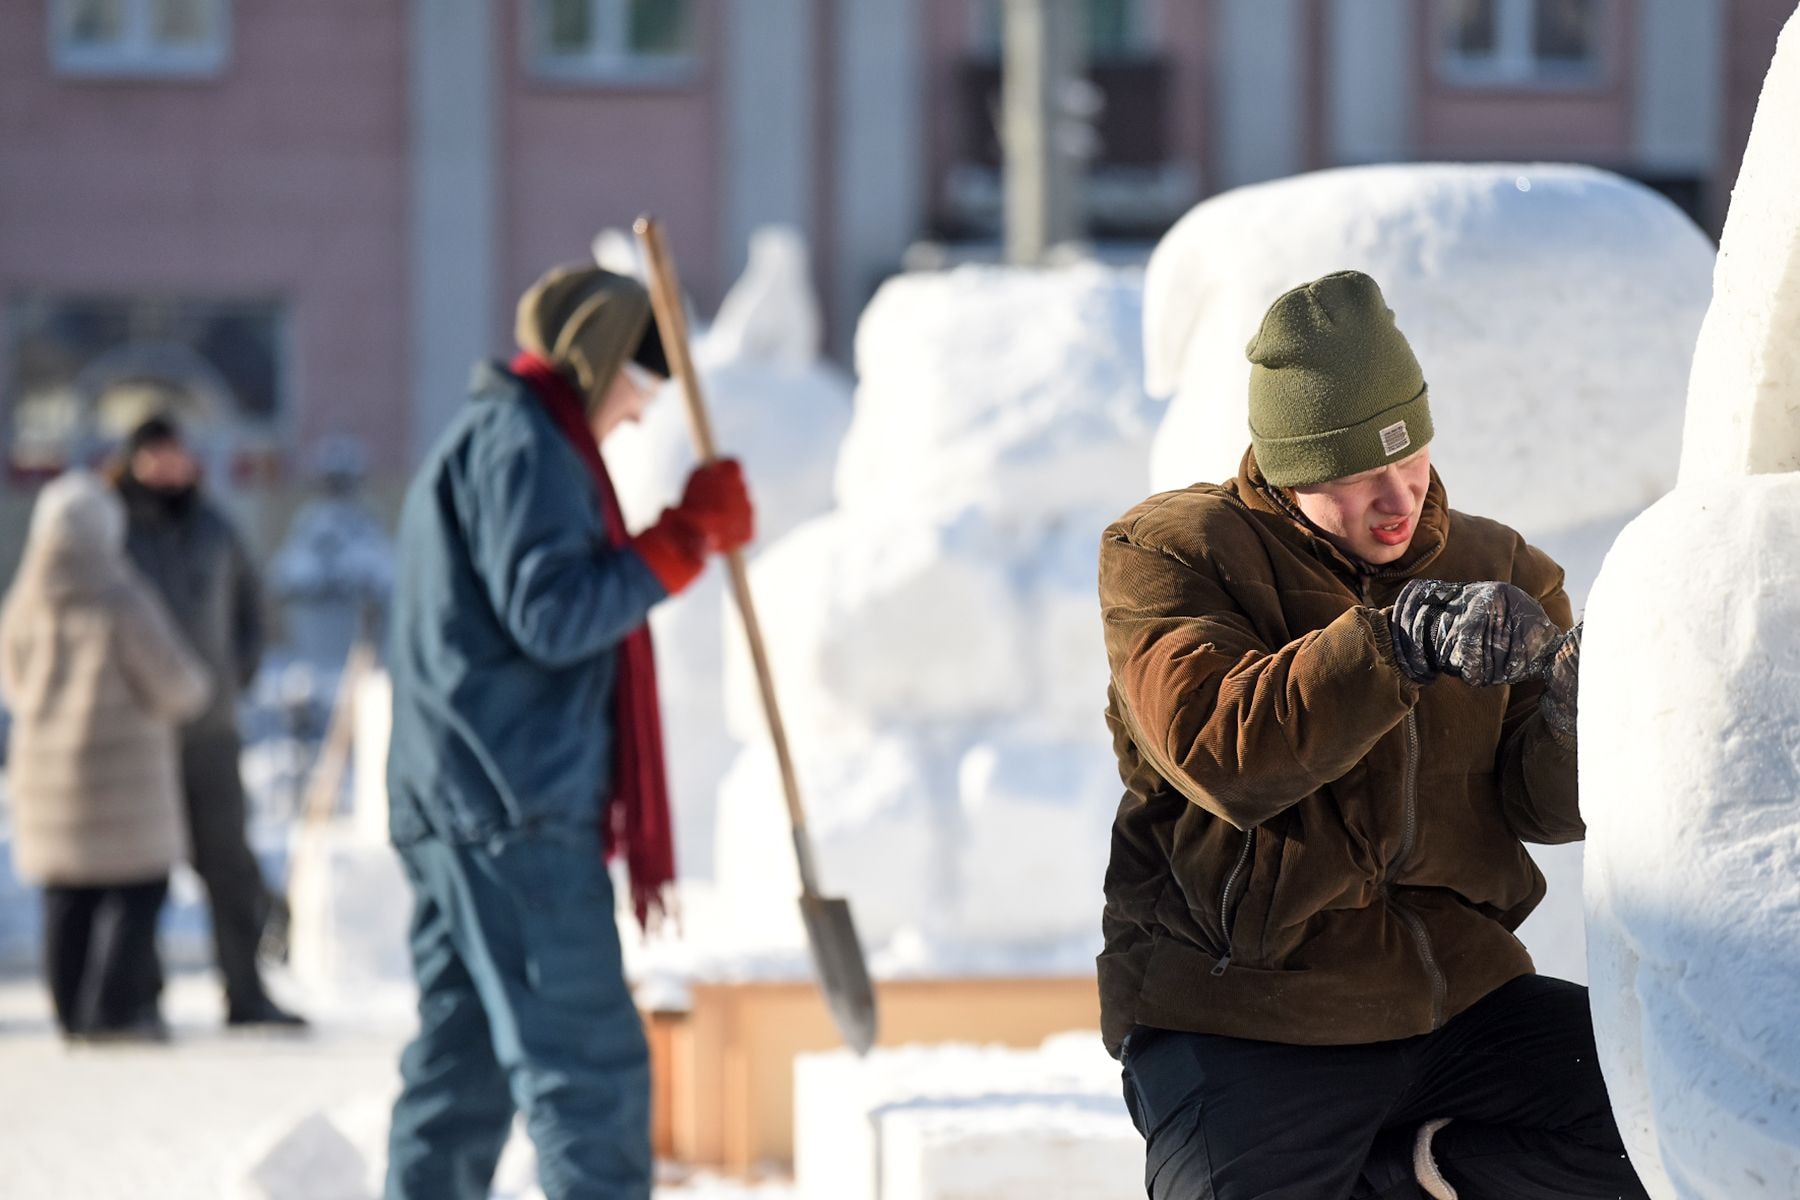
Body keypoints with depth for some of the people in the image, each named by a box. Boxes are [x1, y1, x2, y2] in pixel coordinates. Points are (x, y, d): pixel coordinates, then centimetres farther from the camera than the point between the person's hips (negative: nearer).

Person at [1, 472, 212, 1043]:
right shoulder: (122, 607, -16)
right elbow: (176, 689, -11)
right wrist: (194, 681, 11)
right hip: (121, 767, -6)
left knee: (66, 898, 11)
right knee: (138, 888, 1)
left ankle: (72, 1013, 13)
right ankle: (114, 1009, -7)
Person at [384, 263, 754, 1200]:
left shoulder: (486, 437, 25)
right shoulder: (521, 441, -9)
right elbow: (552, 614, -19)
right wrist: (683, 540, -15)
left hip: (453, 806, 11)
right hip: (516, 807, -11)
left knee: (462, 1067, 11)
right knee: (590, 1063, -13)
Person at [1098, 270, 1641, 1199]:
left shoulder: (1495, 570, 9)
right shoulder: (1172, 554, -4)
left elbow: (1542, 802, 1)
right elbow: (1220, 755, -22)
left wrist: (1581, 717, -22)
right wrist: (1397, 641, -32)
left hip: (1457, 997, 4)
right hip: (1243, 1030, -4)